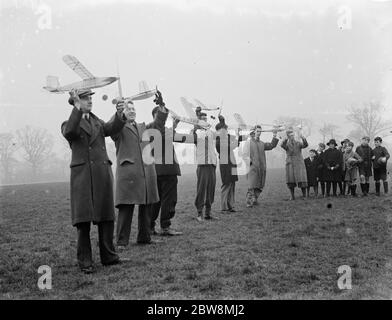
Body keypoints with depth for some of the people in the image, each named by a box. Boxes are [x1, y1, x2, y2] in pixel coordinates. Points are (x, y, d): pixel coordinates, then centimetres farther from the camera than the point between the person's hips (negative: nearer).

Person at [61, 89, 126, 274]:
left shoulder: (97, 121, 21)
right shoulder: (70, 124, 5)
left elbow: (111, 129, 2)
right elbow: (69, 133, -20)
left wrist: (119, 115, -15)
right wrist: (77, 108, -23)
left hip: (103, 173, 5)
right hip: (83, 174, -5)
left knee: (106, 217, 9)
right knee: (84, 219, -4)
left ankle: (108, 256, 19)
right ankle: (85, 262, 4)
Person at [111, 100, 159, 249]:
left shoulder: (143, 127, 24)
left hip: (147, 171, 6)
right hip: (128, 171, -6)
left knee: (146, 206, 10)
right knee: (126, 207, -7)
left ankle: (144, 237, 22)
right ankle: (121, 241, -1)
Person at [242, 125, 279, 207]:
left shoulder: (262, 143, 18)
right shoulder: (248, 142, 3)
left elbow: (271, 146, 11)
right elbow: (244, 155, -1)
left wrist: (274, 137, 0)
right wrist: (250, 162, -13)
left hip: (262, 168, 6)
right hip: (253, 167, -5)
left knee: (260, 186, 6)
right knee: (251, 186, -13)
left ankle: (254, 200, 18)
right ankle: (249, 202, -12)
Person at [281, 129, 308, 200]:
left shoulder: (299, 143, 6)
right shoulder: (286, 144, 7)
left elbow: (305, 145, -14)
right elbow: (282, 145, -17)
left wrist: (302, 138, -32)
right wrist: (286, 139, -33)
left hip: (299, 164, -1)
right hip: (290, 164, 1)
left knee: (302, 180, -9)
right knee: (291, 181, -2)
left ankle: (304, 195, 3)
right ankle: (292, 196, 8)